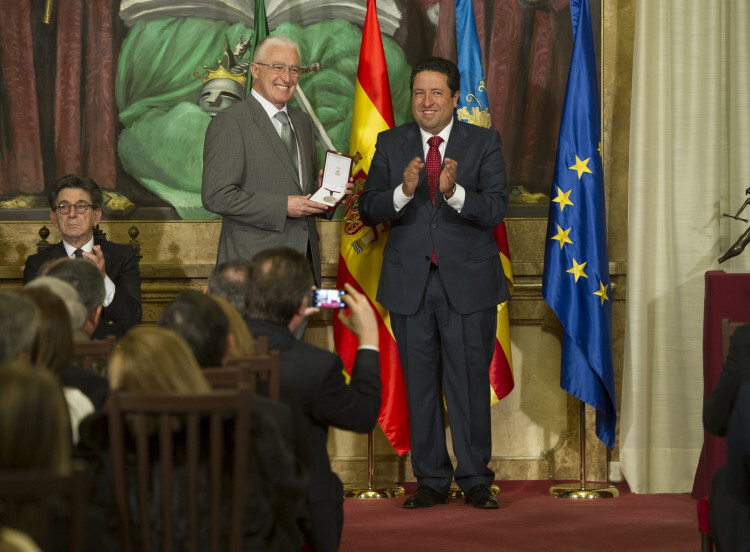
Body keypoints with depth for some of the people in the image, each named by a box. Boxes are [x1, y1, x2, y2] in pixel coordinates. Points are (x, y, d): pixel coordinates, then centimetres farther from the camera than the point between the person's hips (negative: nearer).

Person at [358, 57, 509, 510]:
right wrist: (403, 192, -21)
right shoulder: (391, 144, 6)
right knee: (421, 383, 7)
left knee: (470, 381, 1)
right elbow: (369, 209, -1)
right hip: (410, 281, 2)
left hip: (468, 282, -2)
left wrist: (453, 192, -29)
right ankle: (432, 481, 15)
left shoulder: (483, 143, 0)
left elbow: (495, 210, -11)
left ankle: (475, 479, 11)